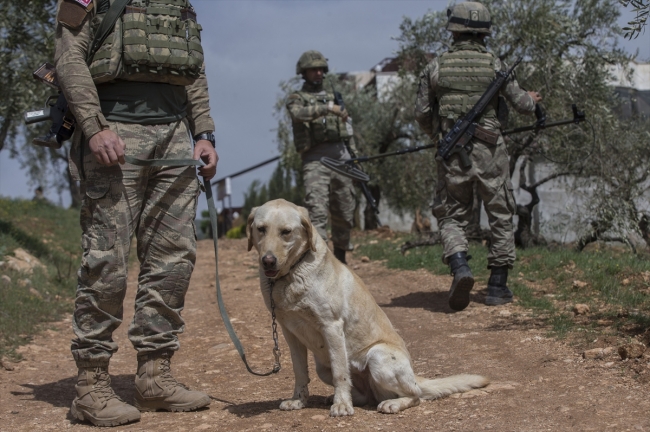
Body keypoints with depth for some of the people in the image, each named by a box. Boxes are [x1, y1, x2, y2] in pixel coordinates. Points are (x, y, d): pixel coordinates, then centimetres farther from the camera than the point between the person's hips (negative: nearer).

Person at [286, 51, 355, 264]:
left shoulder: (334, 96, 22)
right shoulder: (297, 98, 7)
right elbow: (298, 113, -18)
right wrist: (327, 108, -29)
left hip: (340, 155, 5)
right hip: (315, 159, -5)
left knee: (344, 211, 8)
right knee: (317, 209, -18)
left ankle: (340, 255, 22)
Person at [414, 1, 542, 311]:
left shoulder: (436, 67, 1)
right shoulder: (495, 65, 0)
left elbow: (421, 114, 4)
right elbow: (521, 104, 4)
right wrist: (532, 100, 28)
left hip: (451, 154, 0)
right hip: (489, 151, 0)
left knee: (451, 216, 11)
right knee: (501, 215, 11)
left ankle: (459, 266, -15)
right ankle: (498, 286, 12)